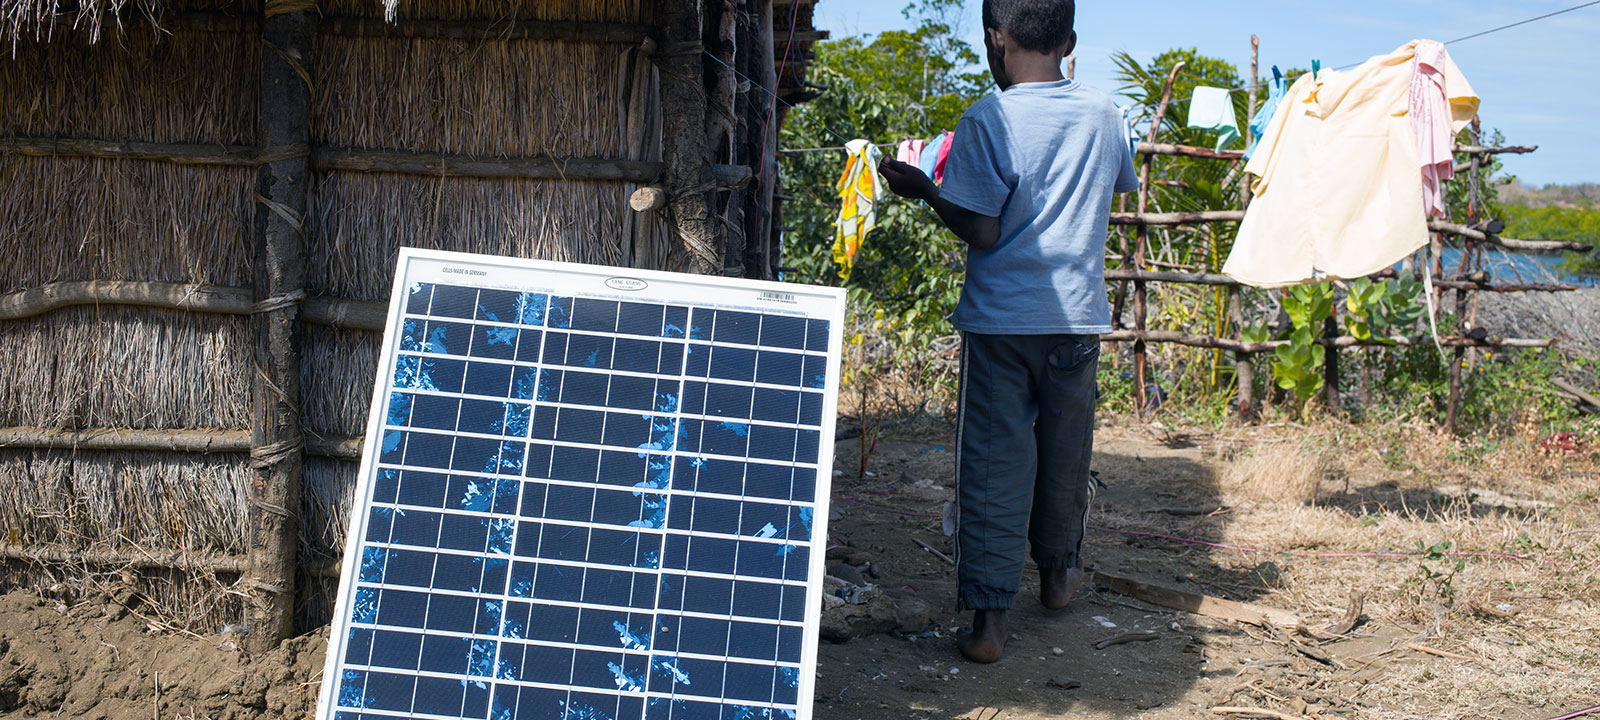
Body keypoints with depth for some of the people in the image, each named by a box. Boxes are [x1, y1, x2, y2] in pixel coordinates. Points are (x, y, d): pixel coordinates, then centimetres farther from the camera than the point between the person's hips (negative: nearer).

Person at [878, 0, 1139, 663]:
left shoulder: (987, 121, -11)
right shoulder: (1102, 113, 3)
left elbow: (981, 231, -13)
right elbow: (1123, 185, 21)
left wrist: (923, 189, 2)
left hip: (999, 316, -4)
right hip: (1077, 314, 4)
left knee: (992, 461, 1)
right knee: (1065, 449, 20)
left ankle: (988, 615, -2)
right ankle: (1059, 571, 39)